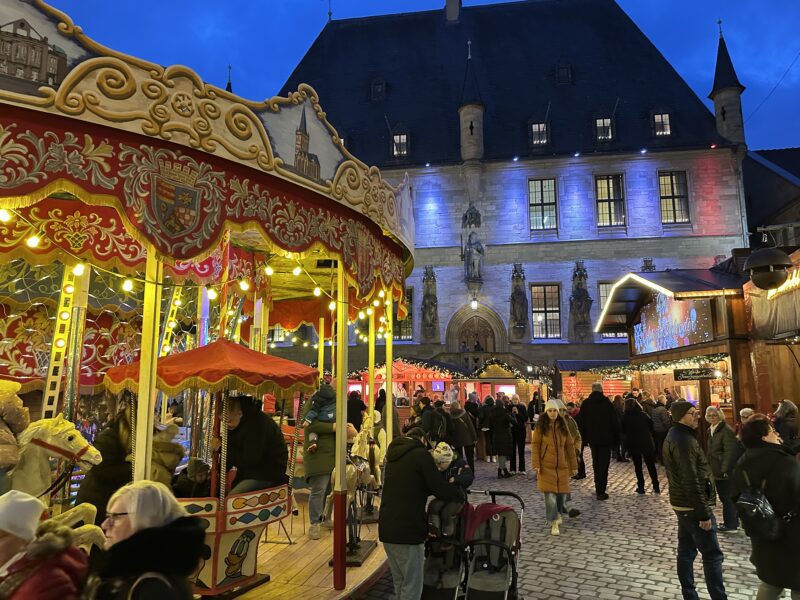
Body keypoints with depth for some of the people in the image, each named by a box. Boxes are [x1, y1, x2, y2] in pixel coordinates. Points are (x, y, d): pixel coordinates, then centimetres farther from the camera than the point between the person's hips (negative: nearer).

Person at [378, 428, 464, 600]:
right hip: (407, 530, -8)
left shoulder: (394, 454, 16)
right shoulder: (421, 454, -8)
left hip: (386, 528, 8)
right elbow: (440, 488, -13)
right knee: (412, 586, 2)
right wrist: (460, 494, 6)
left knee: (400, 584, 17)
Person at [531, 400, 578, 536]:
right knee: (550, 495, -9)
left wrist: (574, 466, 9)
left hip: (562, 466, 4)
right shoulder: (540, 427, -5)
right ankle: (553, 524, 1)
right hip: (546, 467, -3)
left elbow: (570, 446, 9)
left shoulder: (563, 426, 5)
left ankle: (557, 514, 37)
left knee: (562, 493, 9)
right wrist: (536, 464, -12)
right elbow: (535, 445, -5)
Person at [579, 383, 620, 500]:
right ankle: (601, 491, -3)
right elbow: (615, 422, -9)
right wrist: (616, 438, -2)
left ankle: (598, 487, 26)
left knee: (596, 463, 19)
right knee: (603, 464, 0)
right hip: (605, 438, -3)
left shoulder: (585, 404, 0)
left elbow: (582, 422, 3)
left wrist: (584, 438, 10)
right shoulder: (607, 403, -10)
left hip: (592, 438, 3)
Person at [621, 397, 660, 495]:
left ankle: (641, 487, 8)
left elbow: (623, 431, 1)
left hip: (633, 444, -1)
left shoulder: (625, 417, -6)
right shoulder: (644, 415, -4)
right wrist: (648, 436, 14)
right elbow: (651, 427, 1)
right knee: (651, 465, 11)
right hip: (646, 443, 1)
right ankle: (656, 486, 12)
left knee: (637, 465, 8)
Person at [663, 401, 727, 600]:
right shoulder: (684, 440, -22)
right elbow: (692, 481, -24)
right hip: (693, 506, -10)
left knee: (686, 551, 14)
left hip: (682, 504, 10)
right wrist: (704, 513, -21)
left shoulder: (675, 435, 10)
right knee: (712, 555, -1)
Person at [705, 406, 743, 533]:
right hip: (717, 470, 9)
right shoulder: (711, 430, 11)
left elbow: (729, 451, -21)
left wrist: (725, 470, -21)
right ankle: (733, 521, 31)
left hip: (726, 471, -9)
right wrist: (711, 467, 15)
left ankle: (730, 524, 10)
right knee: (723, 496, 18)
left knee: (727, 498, -1)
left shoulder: (726, 430, -17)